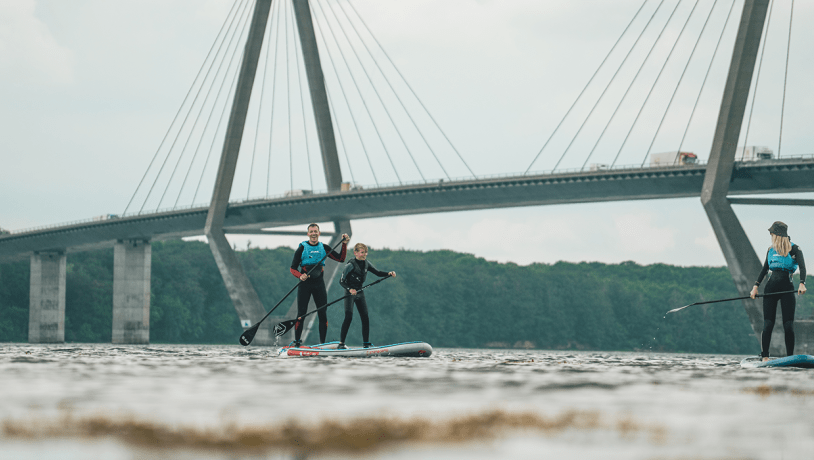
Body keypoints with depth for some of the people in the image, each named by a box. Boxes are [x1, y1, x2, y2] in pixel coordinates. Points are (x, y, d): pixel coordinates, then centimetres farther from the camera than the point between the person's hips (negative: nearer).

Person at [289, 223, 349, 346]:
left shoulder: (324, 248, 8)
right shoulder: (302, 248, -1)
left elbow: (341, 259, 8)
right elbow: (293, 268, -3)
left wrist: (344, 244, -3)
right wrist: (300, 276, -23)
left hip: (319, 282, 3)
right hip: (305, 282, -3)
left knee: (323, 313, 0)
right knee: (301, 313, -5)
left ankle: (323, 342, 7)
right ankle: (297, 342, 3)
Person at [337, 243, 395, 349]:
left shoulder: (366, 264, 3)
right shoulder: (350, 265, -16)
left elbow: (377, 273, 9)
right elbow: (341, 281, -15)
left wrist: (389, 274, -8)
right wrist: (350, 289, -32)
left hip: (360, 293, 6)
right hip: (350, 293, -6)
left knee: (365, 318, 3)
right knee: (348, 317, -16)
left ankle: (367, 343, 9)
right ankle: (341, 343, -12)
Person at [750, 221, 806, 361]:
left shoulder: (794, 249, -1)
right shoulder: (771, 250, 15)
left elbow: (802, 267, -14)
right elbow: (764, 269, 23)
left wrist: (802, 284, -31)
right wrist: (756, 286, 15)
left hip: (787, 287, -4)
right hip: (771, 287, 4)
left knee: (788, 325, -6)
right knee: (768, 324, -4)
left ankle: (790, 357, -1)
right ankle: (765, 357, -2)